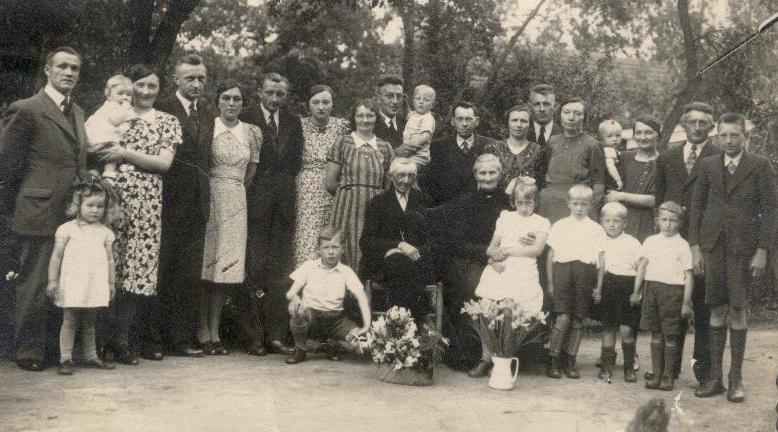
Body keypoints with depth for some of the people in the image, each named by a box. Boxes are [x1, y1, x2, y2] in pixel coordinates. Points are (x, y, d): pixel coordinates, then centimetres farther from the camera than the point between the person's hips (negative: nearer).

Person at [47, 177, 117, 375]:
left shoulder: (105, 232, 9)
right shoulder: (68, 229, -2)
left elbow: (109, 260, 13)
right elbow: (56, 256, 0)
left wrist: (111, 283, 13)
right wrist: (52, 280, -4)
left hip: (95, 286, 3)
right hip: (72, 284, -3)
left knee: (89, 323, 13)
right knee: (69, 321, -2)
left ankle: (91, 356, 21)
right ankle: (65, 359, 2)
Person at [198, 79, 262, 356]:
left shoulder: (252, 132, 9)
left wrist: (233, 188, 11)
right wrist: (216, 185, -1)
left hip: (236, 203, 3)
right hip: (208, 199, -3)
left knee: (226, 269, 3)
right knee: (205, 264, -3)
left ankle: (215, 331, 11)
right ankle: (202, 333, 5)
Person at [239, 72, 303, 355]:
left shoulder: (294, 123, 15)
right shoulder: (246, 119, 0)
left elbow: (296, 160, 15)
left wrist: (286, 185, 3)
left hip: (284, 204, 4)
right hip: (256, 202, -4)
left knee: (280, 271, 2)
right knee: (255, 267, -4)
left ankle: (276, 335, 3)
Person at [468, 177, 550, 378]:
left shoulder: (541, 223, 12)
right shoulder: (505, 217, 19)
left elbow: (537, 249, -3)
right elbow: (491, 247, 15)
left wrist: (507, 251, -5)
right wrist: (493, 258, -8)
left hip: (523, 273, -2)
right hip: (499, 271, 2)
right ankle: (486, 359, -2)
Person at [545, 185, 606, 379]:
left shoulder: (596, 229, 11)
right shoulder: (559, 226, 10)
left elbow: (601, 259, 10)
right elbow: (550, 255, 10)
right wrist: (550, 282, 6)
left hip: (585, 274, 2)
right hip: (563, 270, -1)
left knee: (578, 320, 4)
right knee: (563, 317, -10)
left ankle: (570, 361, 14)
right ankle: (553, 360, -2)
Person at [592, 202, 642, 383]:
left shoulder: (632, 243, 2)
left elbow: (640, 269, 2)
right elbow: (599, 268, 9)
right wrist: (598, 289, 3)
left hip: (628, 287, -2)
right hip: (608, 286, 2)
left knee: (627, 329, -4)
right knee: (608, 327, 7)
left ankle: (629, 367, 9)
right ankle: (606, 366, 14)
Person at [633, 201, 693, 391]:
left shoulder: (682, 245, 1)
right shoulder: (650, 241, 10)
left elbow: (688, 276, -1)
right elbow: (642, 266, 11)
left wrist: (686, 303, -5)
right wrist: (636, 291, 6)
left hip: (673, 290, -3)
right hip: (652, 288, 3)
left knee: (670, 335, 1)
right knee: (656, 334, 7)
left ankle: (668, 375, 11)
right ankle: (656, 374, 14)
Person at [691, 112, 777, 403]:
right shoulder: (708, 165, 9)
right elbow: (697, 206, 10)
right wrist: (695, 246, 3)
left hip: (743, 246, -2)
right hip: (713, 245, 3)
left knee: (738, 310, 0)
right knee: (717, 310, 5)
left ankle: (736, 378, 7)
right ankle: (714, 375, 11)